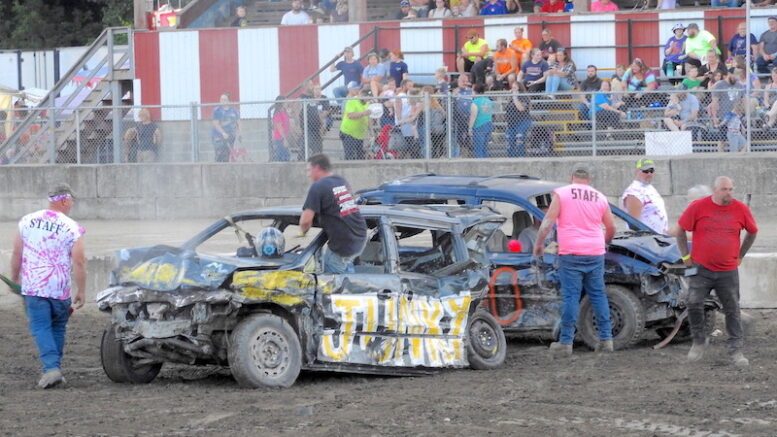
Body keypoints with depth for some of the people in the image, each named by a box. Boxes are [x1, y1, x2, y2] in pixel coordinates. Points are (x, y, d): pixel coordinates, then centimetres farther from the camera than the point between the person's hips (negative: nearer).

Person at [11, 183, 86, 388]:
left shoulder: (27, 221, 4)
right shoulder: (72, 228, -5)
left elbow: (16, 255, 7)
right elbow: (79, 262, -8)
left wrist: (14, 279, 20)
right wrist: (81, 291, -1)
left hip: (32, 287, 1)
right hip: (60, 289, -1)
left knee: (40, 327, -1)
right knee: (58, 328, 17)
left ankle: (51, 367, -18)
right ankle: (55, 367, 21)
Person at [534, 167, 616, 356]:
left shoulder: (562, 193, 0)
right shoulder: (600, 198, 12)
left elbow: (548, 220, -8)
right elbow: (611, 228, 17)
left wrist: (539, 243, -1)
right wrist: (605, 242, 35)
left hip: (571, 253, -3)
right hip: (595, 254, 3)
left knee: (570, 296, -4)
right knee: (598, 296, 11)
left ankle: (566, 342, -6)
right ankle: (606, 339, 10)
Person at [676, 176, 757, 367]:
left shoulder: (741, 210, -3)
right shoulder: (698, 207, -7)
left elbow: (752, 232, 14)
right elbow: (681, 230, 3)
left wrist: (740, 256, 13)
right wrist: (686, 256, 3)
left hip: (728, 272, 1)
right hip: (701, 269, -1)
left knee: (732, 310, 3)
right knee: (694, 303, -10)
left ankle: (736, 351, 9)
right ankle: (699, 342, 10)